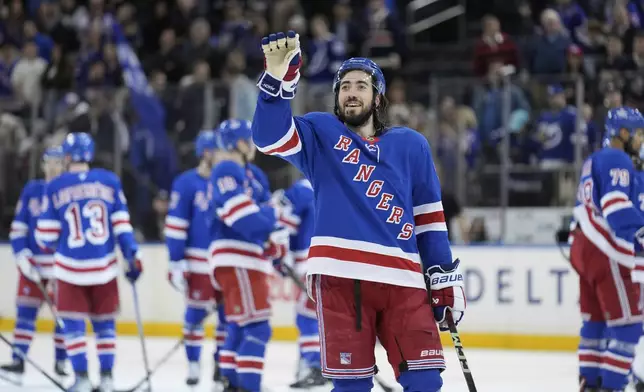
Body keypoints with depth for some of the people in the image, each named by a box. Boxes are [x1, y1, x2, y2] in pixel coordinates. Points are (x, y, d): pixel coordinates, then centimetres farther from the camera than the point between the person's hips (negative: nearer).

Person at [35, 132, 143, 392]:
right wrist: (132, 257, 3)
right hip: (104, 266, 2)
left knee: (73, 323, 6)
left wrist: (51, 245, 21)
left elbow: (46, 235, -1)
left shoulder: (55, 187, -4)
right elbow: (122, 224, -2)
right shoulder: (110, 181, 0)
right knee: (104, 322, 14)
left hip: (70, 267, -2)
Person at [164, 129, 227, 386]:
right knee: (196, 312, -1)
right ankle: (193, 365, 9)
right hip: (199, 262, -4)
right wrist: (177, 261, -10)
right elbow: (175, 224, -6)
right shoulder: (187, 183, -5)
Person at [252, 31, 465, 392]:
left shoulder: (410, 145, 17)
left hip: (402, 278, 2)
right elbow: (271, 136, -7)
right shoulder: (320, 135, 12)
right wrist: (279, 76, -21)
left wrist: (446, 277, 12)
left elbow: (429, 217, 18)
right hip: (340, 275, -2)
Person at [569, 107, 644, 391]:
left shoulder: (594, 161, 20)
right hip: (606, 254, -10)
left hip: (584, 248, 10)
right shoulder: (618, 161, -12)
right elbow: (616, 205, -26)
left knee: (596, 320, 17)